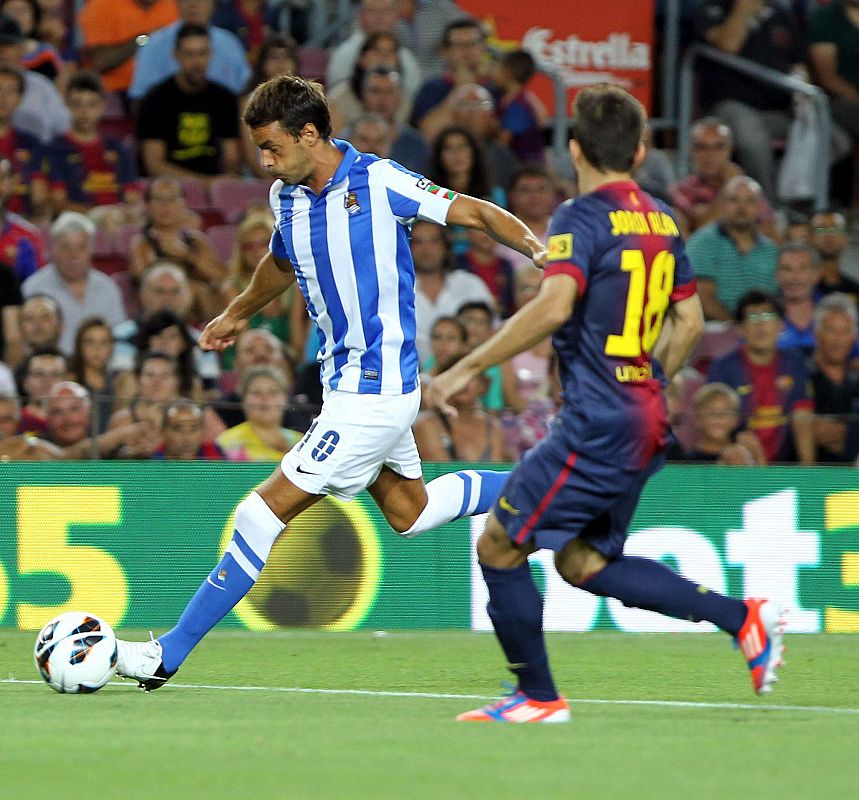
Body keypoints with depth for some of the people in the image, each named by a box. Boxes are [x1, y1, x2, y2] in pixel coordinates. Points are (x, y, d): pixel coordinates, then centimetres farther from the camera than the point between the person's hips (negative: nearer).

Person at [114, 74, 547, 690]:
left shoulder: (380, 183, -17)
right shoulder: (286, 197, 4)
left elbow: (476, 212, -11)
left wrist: (535, 245, -28)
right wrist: (238, 313, 41)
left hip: (372, 394, -8)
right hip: (347, 380, 8)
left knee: (265, 511, -9)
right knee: (408, 512, 19)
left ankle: (170, 655, -6)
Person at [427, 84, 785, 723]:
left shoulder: (582, 219, -11)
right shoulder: (661, 220, 13)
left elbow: (553, 306, -26)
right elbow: (690, 320, 20)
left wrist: (467, 369, -23)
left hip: (596, 423, -9)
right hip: (646, 420, 9)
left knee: (499, 547, 2)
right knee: (584, 561, 18)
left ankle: (538, 695, 6)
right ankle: (742, 617, 11)